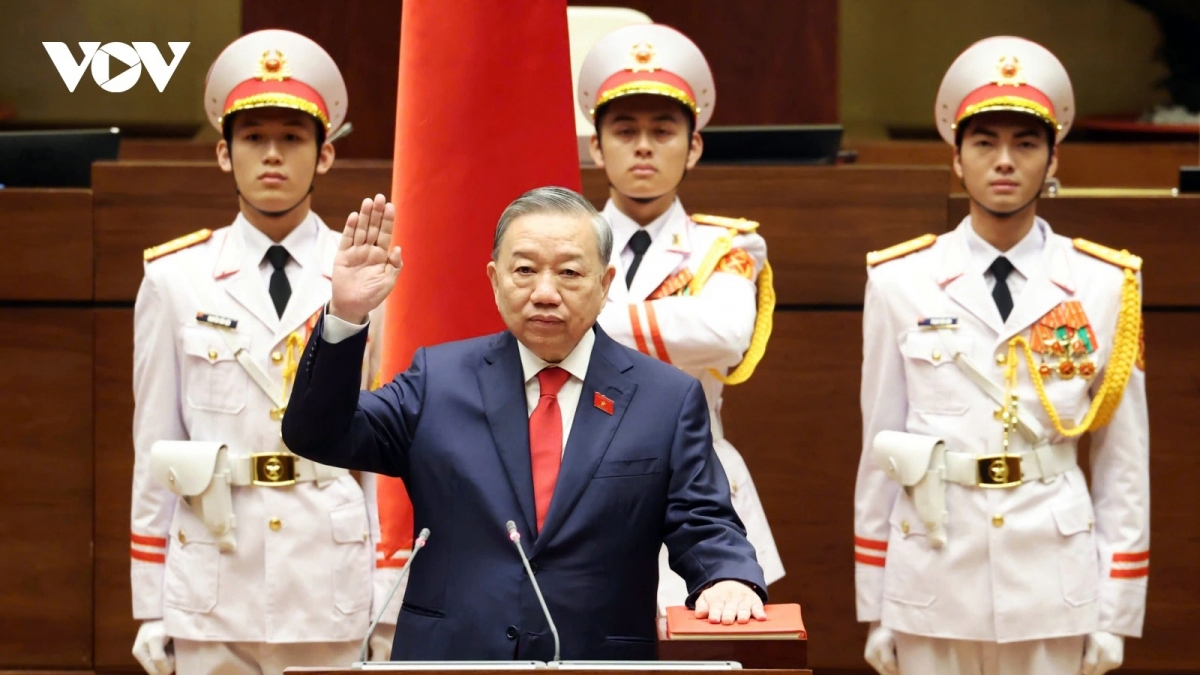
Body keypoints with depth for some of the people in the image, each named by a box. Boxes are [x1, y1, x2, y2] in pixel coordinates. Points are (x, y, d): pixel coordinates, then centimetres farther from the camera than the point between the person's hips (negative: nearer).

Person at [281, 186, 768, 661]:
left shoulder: (668, 399, 3)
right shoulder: (438, 379, 6)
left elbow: (702, 524, 1)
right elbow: (318, 436, 2)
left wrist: (729, 579, -22)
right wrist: (345, 318, -12)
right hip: (449, 657, 1)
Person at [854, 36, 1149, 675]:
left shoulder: (1105, 286, 1)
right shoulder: (901, 282, 2)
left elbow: (1125, 461, 3)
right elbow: (879, 453, 5)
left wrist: (1116, 613, 1)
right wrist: (875, 610, 5)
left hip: (1055, 590, 0)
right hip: (933, 584, 0)